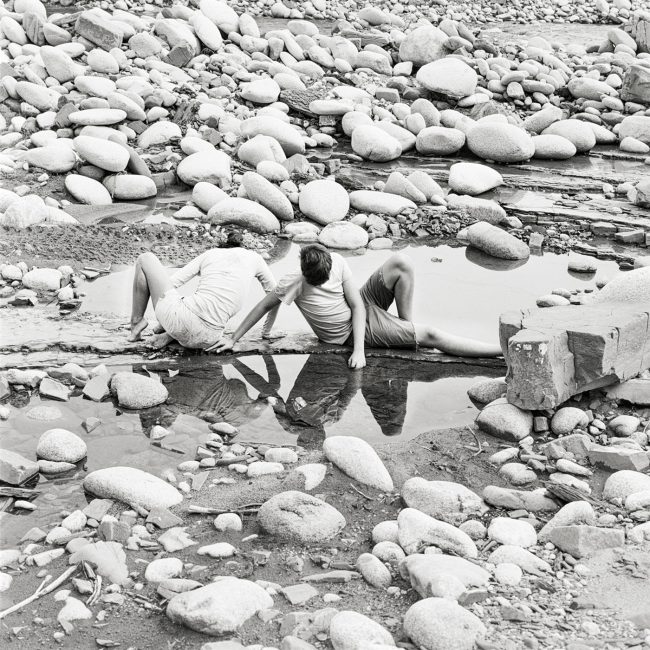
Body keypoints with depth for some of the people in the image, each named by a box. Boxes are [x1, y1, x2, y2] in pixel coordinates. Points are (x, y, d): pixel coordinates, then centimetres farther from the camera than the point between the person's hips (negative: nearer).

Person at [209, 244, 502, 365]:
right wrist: (233, 339, -8)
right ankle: (505, 351, -14)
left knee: (401, 263, -22)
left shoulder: (337, 262, -18)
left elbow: (356, 305, -13)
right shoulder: (293, 285, -27)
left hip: (365, 304, 4)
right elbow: (264, 306, -12)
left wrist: (359, 350, -23)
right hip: (360, 330, -4)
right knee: (430, 336, -15)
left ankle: (407, 324, -6)